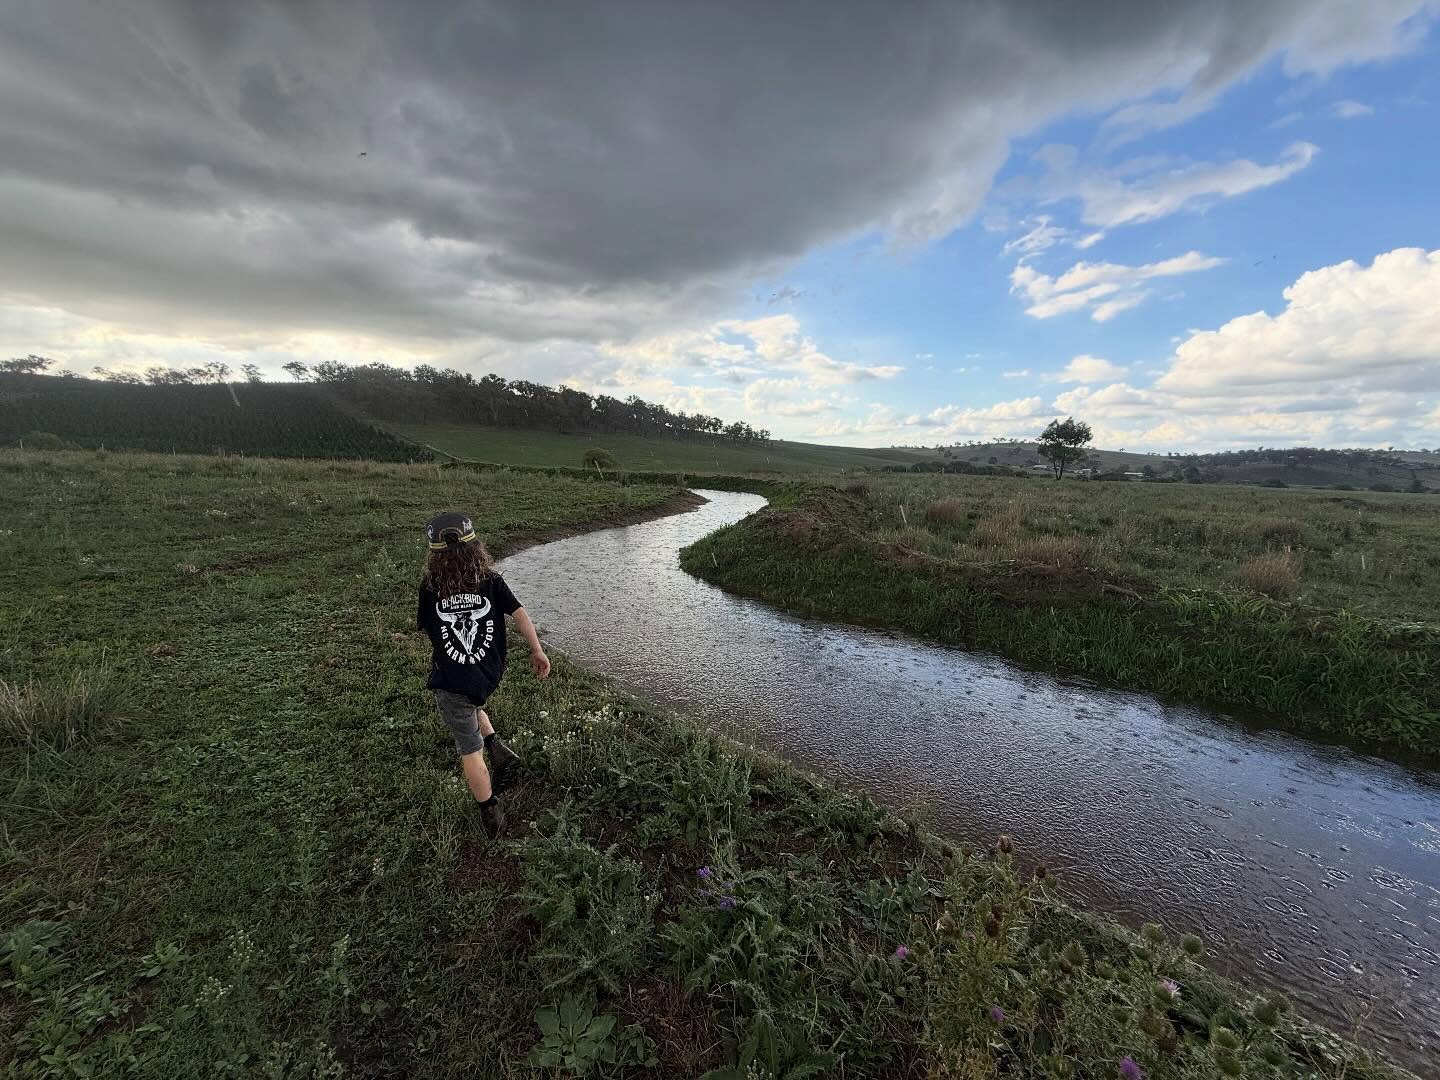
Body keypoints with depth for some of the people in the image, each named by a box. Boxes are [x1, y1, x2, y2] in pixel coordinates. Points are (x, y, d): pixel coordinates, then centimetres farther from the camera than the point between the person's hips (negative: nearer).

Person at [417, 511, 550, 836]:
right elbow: (519, 614, -11)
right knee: (471, 702, 36)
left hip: (451, 682, -2)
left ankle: (492, 816, 22)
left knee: (470, 751, 12)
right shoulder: (491, 581, -5)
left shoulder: (430, 587, -6)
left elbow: (425, 627, 6)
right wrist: (537, 651, -5)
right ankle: (497, 747, 16)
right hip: (488, 675, 2)